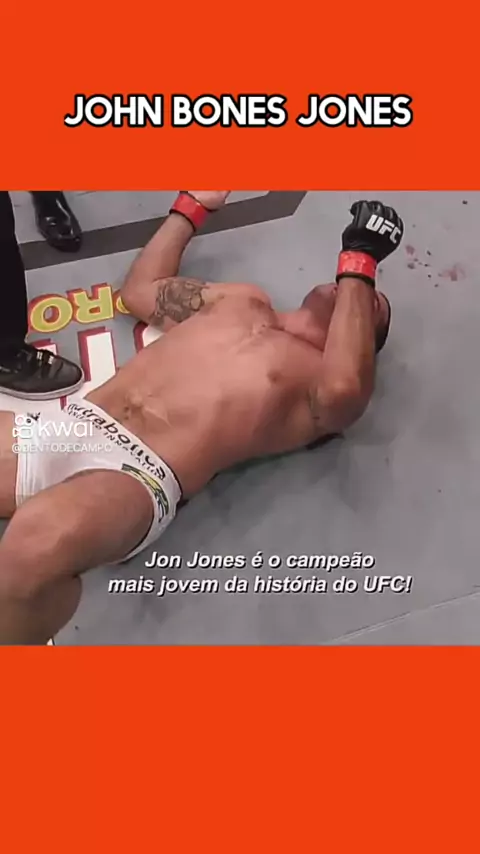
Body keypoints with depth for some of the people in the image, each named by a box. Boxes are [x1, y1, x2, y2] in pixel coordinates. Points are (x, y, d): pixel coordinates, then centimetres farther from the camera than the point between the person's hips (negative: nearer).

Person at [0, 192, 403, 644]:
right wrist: (194, 205, 39)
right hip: (64, 429, 7)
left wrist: (360, 261, -10)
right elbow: (139, 289, 34)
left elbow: (343, 386, -20)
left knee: (38, 540, -37)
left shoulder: (324, 378, 7)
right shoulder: (246, 300, 25)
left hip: (138, 475, -6)